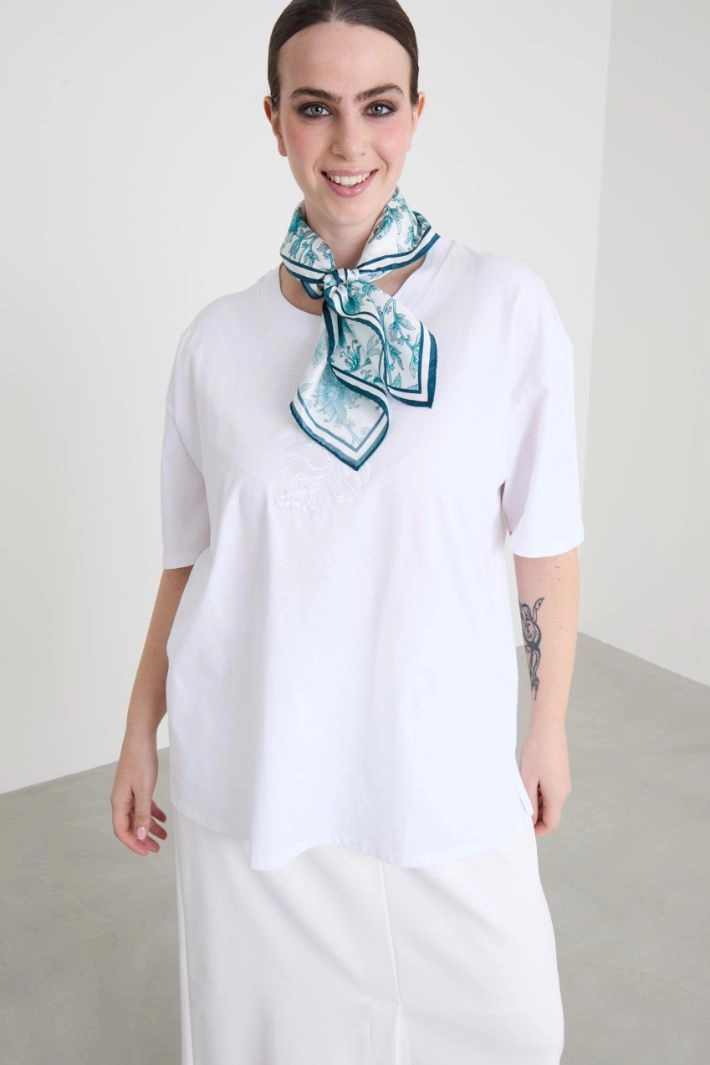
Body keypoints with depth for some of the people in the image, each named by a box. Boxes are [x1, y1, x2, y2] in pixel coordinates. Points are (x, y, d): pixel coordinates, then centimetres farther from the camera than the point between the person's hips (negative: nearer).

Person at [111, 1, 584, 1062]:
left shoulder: (506, 306, -8)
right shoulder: (218, 338, -2)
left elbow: (548, 542, -3)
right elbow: (188, 557, 6)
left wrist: (549, 728, 2)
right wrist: (140, 733, 9)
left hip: (442, 752, -1)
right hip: (251, 761, 2)